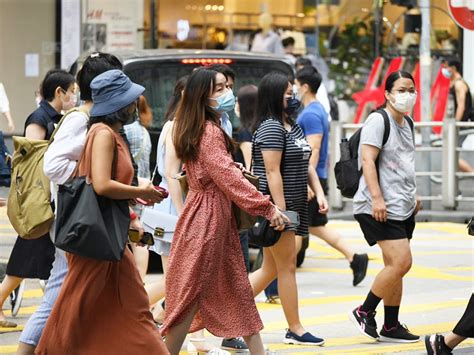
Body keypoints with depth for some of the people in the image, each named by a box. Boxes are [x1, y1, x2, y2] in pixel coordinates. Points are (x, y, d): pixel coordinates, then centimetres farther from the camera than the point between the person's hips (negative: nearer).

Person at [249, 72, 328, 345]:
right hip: (275, 206, -9)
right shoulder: (271, 128, -13)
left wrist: (319, 194, 10)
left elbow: (306, 165, 22)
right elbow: (272, 172, -19)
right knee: (287, 267, -3)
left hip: (292, 206, 9)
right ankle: (295, 330, 4)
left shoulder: (293, 127, 17)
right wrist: (280, 210, -22)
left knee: (271, 269, 12)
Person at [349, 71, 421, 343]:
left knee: (395, 267, 10)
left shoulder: (407, 124, 16)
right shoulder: (378, 121, -11)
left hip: (403, 208, 9)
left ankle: (391, 327, 15)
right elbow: (368, 160, -18)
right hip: (382, 208, -9)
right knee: (401, 262, -16)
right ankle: (364, 312, -2)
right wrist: (377, 197, -25)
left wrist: (413, 195, 27)